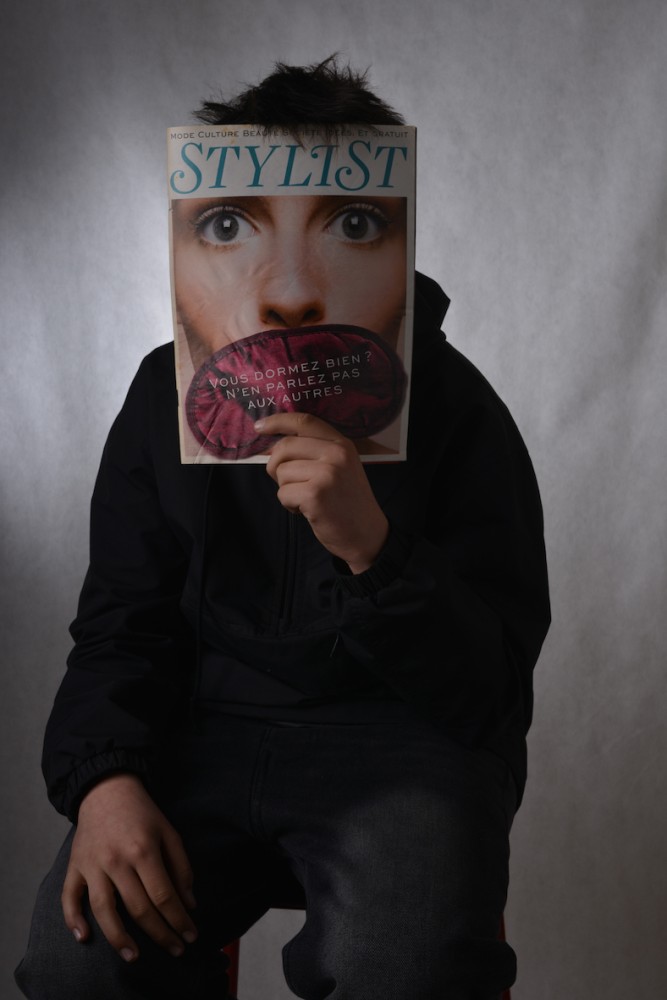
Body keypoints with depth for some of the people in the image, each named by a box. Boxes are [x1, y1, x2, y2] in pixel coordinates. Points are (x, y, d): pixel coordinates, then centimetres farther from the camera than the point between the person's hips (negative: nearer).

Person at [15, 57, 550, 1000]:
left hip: (400, 736, -3)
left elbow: (492, 692, -10)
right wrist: (104, 777, -13)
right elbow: (120, 628, 8)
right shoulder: (166, 392, 5)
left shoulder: (456, 409, -6)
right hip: (207, 724, 3)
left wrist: (376, 551, -29)